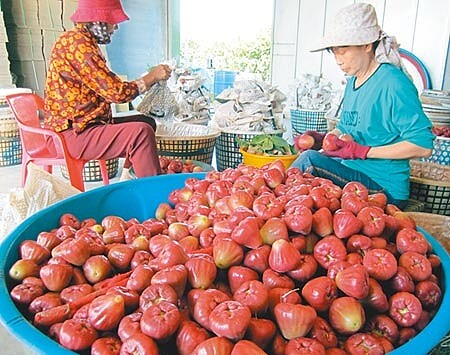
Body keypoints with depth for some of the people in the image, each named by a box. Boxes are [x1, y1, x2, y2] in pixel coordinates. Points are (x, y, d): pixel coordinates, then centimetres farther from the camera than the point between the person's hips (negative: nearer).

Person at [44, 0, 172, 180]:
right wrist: (152, 77, -8)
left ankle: (128, 179, 17)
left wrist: (149, 78, 8)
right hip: (72, 135, -11)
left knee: (147, 122, 17)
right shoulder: (77, 43, -17)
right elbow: (116, 92, -20)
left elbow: (108, 88, 12)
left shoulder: (85, 41, 15)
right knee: (141, 132, -27)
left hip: (83, 125, 11)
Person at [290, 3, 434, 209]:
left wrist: (363, 152, -22)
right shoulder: (353, 82, 11)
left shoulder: (393, 83, -15)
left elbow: (423, 146, -18)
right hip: (351, 173, 8)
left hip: (384, 186, -8)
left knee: (310, 160, -26)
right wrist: (323, 139, 1)